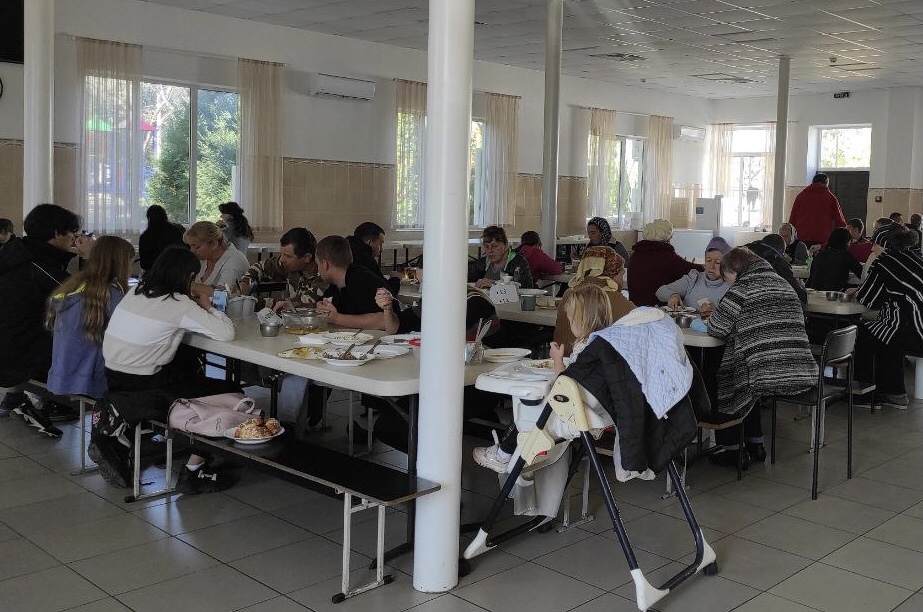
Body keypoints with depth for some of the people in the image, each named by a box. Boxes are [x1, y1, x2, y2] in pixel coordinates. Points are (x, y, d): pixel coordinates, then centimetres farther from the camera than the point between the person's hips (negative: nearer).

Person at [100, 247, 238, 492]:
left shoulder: (136, 293, 7)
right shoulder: (179, 304, -14)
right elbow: (227, 333, -16)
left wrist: (197, 307, 11)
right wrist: (207, 307, 2)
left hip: (112, 380, 8)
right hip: (140, 388, -8)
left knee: (189, 365, 28)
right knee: (224, 392, 3)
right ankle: (193, 472, 7)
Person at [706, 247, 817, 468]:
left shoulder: (742, 289, -8)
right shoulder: (784, 285, 16)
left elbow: (716, 329, -6)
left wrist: (708, 320, 16)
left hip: (770, 377, -8)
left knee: (717, 377, 18)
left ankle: (731, 449, 23)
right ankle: (755, 444, 35)